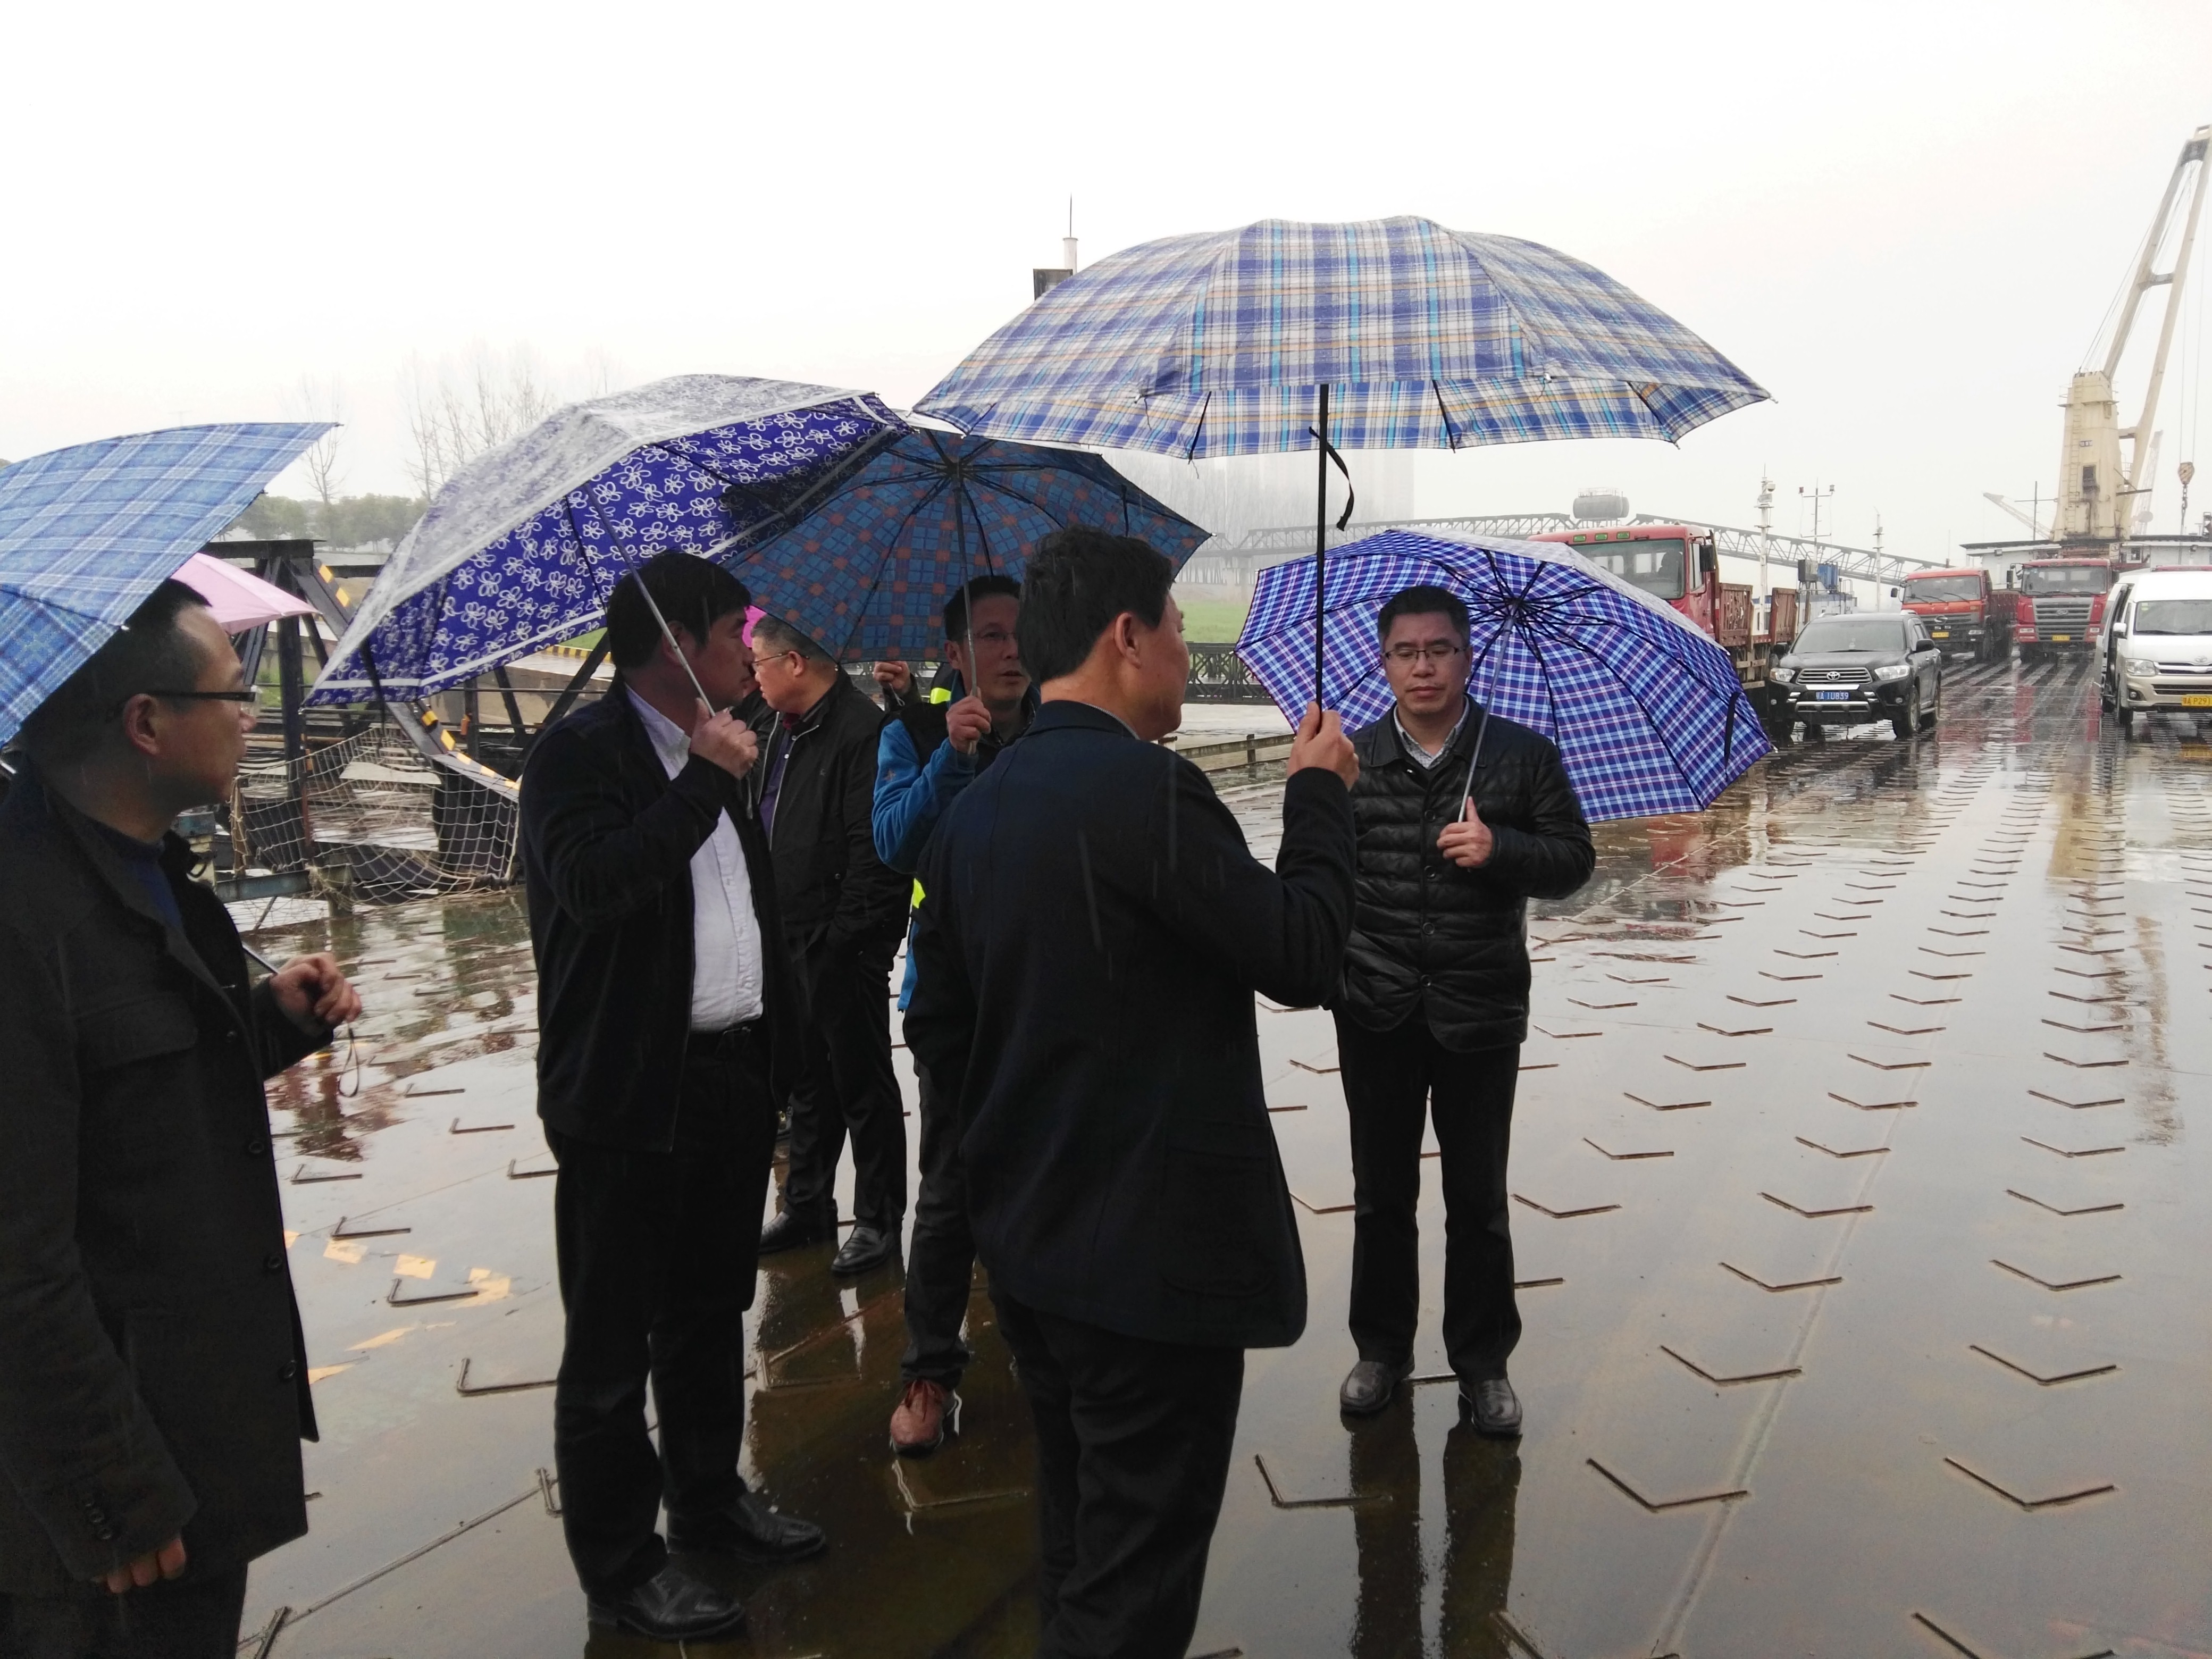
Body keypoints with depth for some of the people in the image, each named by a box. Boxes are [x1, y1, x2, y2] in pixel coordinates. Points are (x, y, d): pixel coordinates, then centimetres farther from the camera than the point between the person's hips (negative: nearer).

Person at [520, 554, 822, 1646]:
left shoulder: (711, 756, 12)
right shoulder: (578, 755, -12)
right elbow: (591, 882, -30)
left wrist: (772, 1064, 16)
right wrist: (708, 780, -24)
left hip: (734, 1075, 8)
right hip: (632, 1092, -8)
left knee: (711, 1314, 21)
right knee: (613, 1343, 6)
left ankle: (709, 1501, 37)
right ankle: (619, 1568, 19)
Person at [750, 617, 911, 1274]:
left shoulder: (862, 731, -19)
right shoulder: (786, 732, 12)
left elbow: (873, 851, -23)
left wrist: (843, 939, -21)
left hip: (842, 947, -9)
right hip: (792, 941, 9)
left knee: (861, 1084, 4)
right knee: (808, 1080, 19)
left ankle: (879, 1219, 18)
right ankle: (807, 1207, 33)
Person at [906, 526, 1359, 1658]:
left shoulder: (973, 808, 5)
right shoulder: (1147, 788, -21)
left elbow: (936, 1029, 10)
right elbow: (1303, 956, -15)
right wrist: (1319, 794, -2)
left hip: (1024, 1243, 9)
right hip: (1153, 1252, -8)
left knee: (1076, 1541, 25)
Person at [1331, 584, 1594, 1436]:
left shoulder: (1523, 755, -1)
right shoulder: (1349, 762, 1)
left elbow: (1573, 858, -1)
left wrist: (1500, 849, -19)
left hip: (1480, 1010, -1)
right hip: (1376, 1011, 1)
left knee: (1478, 1197, 10)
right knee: (1381, 1192, 14)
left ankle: (1483, 1364, 26)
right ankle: (1381, 1349, 30)